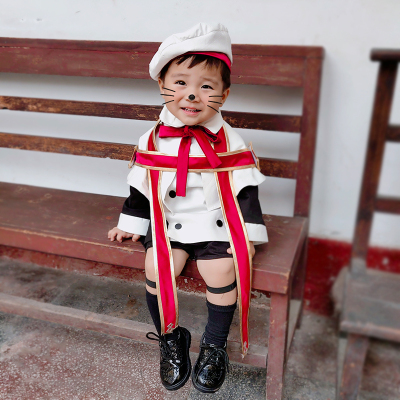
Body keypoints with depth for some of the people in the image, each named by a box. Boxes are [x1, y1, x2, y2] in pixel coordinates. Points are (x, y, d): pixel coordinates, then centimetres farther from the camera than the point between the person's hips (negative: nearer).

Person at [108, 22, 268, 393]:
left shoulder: (229, 143, -6)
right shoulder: (151, 141, -1)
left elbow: (245, 191, -4)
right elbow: (139, 188, 9)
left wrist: (248, 235, -8)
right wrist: (130, 225, 12)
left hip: (215, 224, -1)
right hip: (166, 222, 2)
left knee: (222, 272, -19)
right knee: (156, 269, -19)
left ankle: (214, 346, 9)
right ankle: (170, 339, 9)